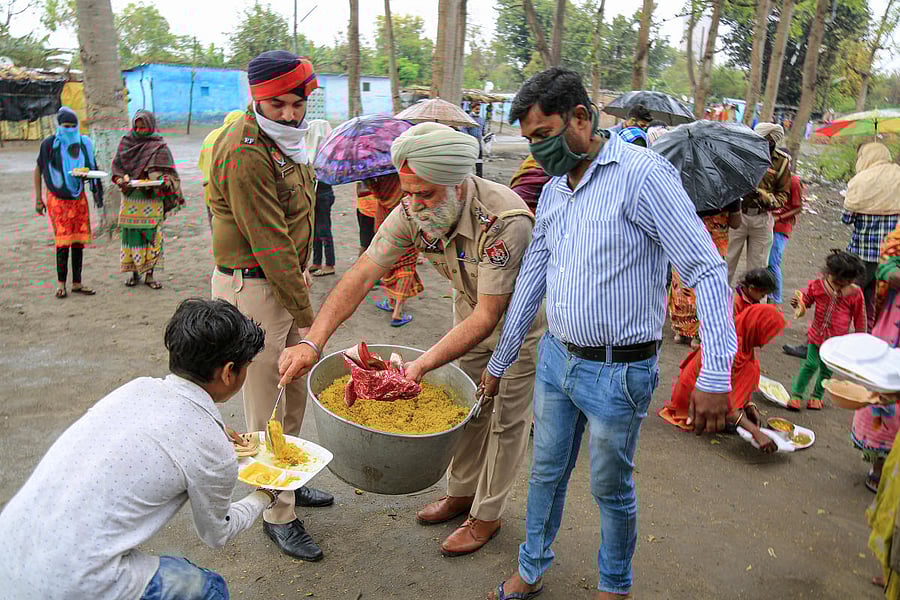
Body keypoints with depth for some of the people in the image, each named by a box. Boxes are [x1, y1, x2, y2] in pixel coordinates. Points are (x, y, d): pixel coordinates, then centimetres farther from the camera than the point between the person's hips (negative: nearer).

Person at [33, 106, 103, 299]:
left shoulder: (84, 143, 2)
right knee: (63, 240, -10)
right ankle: (61, 283, 0)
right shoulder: (49, 144, -7)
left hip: (79, 198, 4)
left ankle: (76, 283, 11)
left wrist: (97, 191, 3)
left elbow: (91, 168, 14)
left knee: (79, 240, 3)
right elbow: (38, 170, 2)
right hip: (57, 198, -3)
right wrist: (38, 199, 0)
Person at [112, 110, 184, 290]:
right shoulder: (125, 143, 11)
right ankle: (134, 272, 15)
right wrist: (121, 180, -9)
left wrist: (163, 182, -21)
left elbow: (166, 171, 0)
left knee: (151, 234, -3)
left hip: (152, 198, -2)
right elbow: (117, 165, 10)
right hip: (130, 199, 2)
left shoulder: (159, 146, 3)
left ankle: (149, 274, 5)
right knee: (131, 234, 3)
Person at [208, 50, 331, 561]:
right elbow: (268, 244, -23)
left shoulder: (287, 139, 9)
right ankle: (278, 516, 18)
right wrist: (307, 316, -20)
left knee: (297, 389, 20)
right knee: (266, 408, 2)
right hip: (251, 288, -9)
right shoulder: (245, 153, -21)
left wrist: (301, 268, 14)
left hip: (284, 276, 9)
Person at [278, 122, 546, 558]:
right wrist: (313, 341, -36)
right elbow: (362, 274, -25)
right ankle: (461, 492, 39)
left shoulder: (505, 221, -40)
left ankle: (487, 515, 25)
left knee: (506, 417, 5)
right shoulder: (413, 212, -22)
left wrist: (422, 365, -46)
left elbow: (488, 317, -38)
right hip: (471, 310, 6)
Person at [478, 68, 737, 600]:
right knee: (546, 473, 19)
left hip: (618, 371, -6)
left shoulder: (644, 175, -16)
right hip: (556, 358, 7)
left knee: (611, 489, 12)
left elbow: (708, 272, -18)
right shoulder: (554, 191, 7)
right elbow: (530, 282, 15)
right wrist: (499, 362, 19)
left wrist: (715, 376, -23)